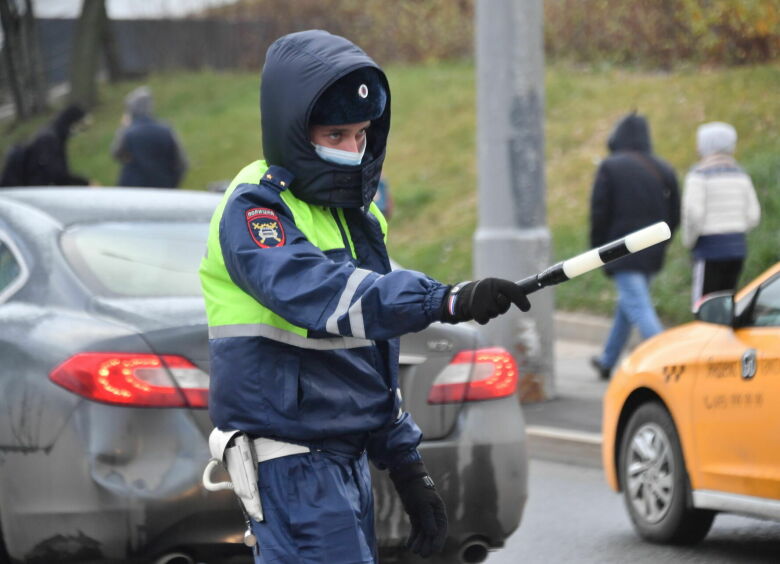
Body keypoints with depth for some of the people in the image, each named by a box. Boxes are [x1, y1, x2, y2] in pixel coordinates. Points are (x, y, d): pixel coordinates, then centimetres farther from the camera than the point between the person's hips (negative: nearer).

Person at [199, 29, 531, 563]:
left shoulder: (352, 212, 16)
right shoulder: (254, 209, -12)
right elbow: (316, 292, -32)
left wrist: (405, 461, 18)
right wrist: (447, 300, -43)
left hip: (349, 457, 9)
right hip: (294, 461, -9)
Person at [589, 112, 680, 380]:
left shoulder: (610, 167, -7)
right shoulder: (663, 169, 8)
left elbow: (599, 212, -10)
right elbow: (674, 215, 9)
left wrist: (598, 248, 1)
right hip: (651, 253, 7)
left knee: (639, 308, -11)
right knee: (626, 306, 21)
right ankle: (607, 361, 34)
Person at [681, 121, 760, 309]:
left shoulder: (699, 175, -8)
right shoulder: (740, 175, 10)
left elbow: (693, 213, -16)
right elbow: (753, 216, 10)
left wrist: (688, 240, -1)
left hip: (710, 250, -7)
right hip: (737, 247, 7)